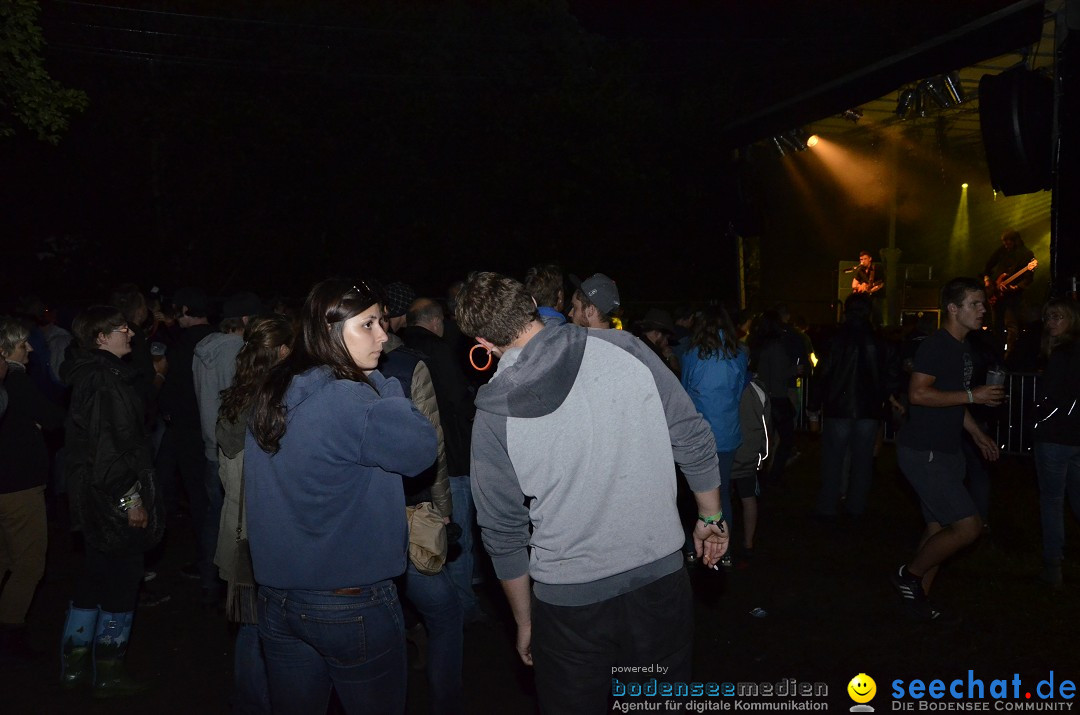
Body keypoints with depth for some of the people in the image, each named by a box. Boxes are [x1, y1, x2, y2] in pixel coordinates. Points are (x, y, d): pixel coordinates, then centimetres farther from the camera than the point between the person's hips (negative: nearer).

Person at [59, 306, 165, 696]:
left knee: (95, 576, 20)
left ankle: (74, 663, 30)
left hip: (92, 499, 10)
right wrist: (129, 499, -19)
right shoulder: (107, 381, -20)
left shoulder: (86, 375, 10)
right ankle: (107, 672, 16)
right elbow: (111, 447, -24)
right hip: (114, 502, -10)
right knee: (121, 581, 3)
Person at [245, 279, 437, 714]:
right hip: (352, 607, -7)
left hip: (277, 599, 7)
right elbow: (422, 448, -18)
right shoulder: (347, 401, -22)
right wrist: (376, 379, -11)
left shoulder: (270, 395, 4)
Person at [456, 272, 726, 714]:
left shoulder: (493, 416, -11)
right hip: (661, 576, 2)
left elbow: (504, 534, -3)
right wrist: (711, 519, 11)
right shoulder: (623, 350, -10)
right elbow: (693, 440, -4)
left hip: (569, 599, -1)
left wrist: (524, 621, 10)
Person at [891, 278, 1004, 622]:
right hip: (922, 452, -10)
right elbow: (918, 394, -24)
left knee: (939, 528, 12)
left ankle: (919, 601, 23)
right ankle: (910, 574, 7)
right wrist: (971, 395, -20)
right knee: (968, 525, -12)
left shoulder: (962, 348, 15)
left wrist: (978, 435, 20)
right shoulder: (936, 345, -15)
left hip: (946, 452, 10)